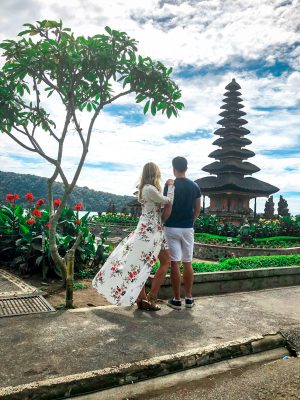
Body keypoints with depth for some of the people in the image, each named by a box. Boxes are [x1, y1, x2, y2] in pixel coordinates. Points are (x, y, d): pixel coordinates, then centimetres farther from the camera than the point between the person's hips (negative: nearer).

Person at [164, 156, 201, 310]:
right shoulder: (195, 186, 4)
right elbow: (197, 210, 8)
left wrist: (163, 222, 5)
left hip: (172, 228, -4)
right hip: (188, 228, 4)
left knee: (175, 263, 1)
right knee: (188, 263, 11)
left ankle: (177, 300, 7)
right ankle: (189, 298, 19)